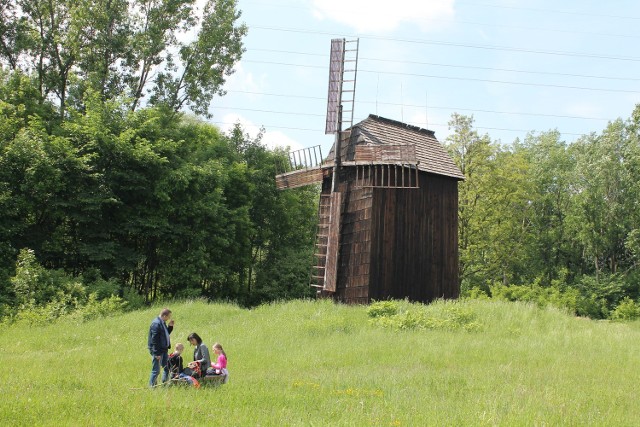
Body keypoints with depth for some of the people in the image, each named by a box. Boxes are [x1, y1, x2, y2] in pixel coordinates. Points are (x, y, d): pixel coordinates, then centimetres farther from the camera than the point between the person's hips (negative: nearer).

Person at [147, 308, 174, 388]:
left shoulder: (162, 323, 9)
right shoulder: (156, 324, -20)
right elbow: (154, 340, -22)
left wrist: (170, 326, 6)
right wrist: (157, 353, -22)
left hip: (164, 350, 10)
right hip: (158, 351, -10)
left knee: (167, 368, 16)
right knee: (156, 371, -2)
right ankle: (151, 386, 8)